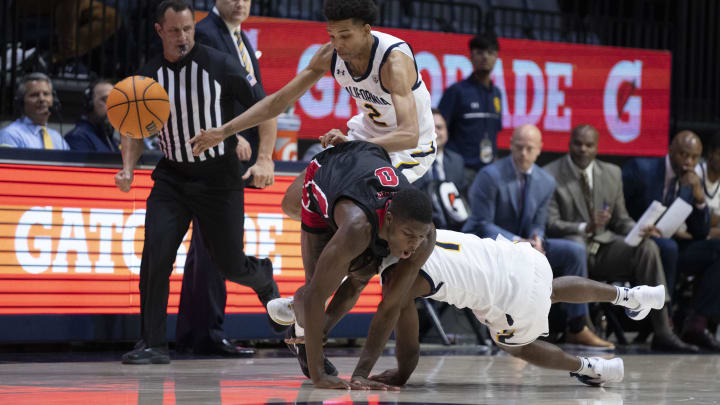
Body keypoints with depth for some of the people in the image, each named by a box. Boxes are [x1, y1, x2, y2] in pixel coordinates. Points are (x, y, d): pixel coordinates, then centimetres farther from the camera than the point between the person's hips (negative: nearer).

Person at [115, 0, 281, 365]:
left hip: (220, 178, -2)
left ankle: (264, 278, 43)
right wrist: (128, 168, -4)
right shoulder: (148, 77, -2)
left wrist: (264, 159, -15)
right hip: (172, 177, 2)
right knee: (155, 253, -18)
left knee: (231, 265, 5)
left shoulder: (219, 66, -11)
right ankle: (152, 344, -10)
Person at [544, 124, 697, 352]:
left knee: (647, 247, -21)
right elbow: (550, 225, -11)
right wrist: (585, 228, -28)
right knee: (576, 244, -39)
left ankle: (662, 333, -26)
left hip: (604, 250, 5)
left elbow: (621, 220, 15)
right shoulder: (550, 176, -3)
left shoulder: (612, 174, 13)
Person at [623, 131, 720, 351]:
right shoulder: (641, 168, -7)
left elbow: (700, 234, 6)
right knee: (667, 246, -38)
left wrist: (699, 198, -10)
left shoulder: (693, 182, 9)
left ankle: (697, 324, -18)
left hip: (672, 246, 6)